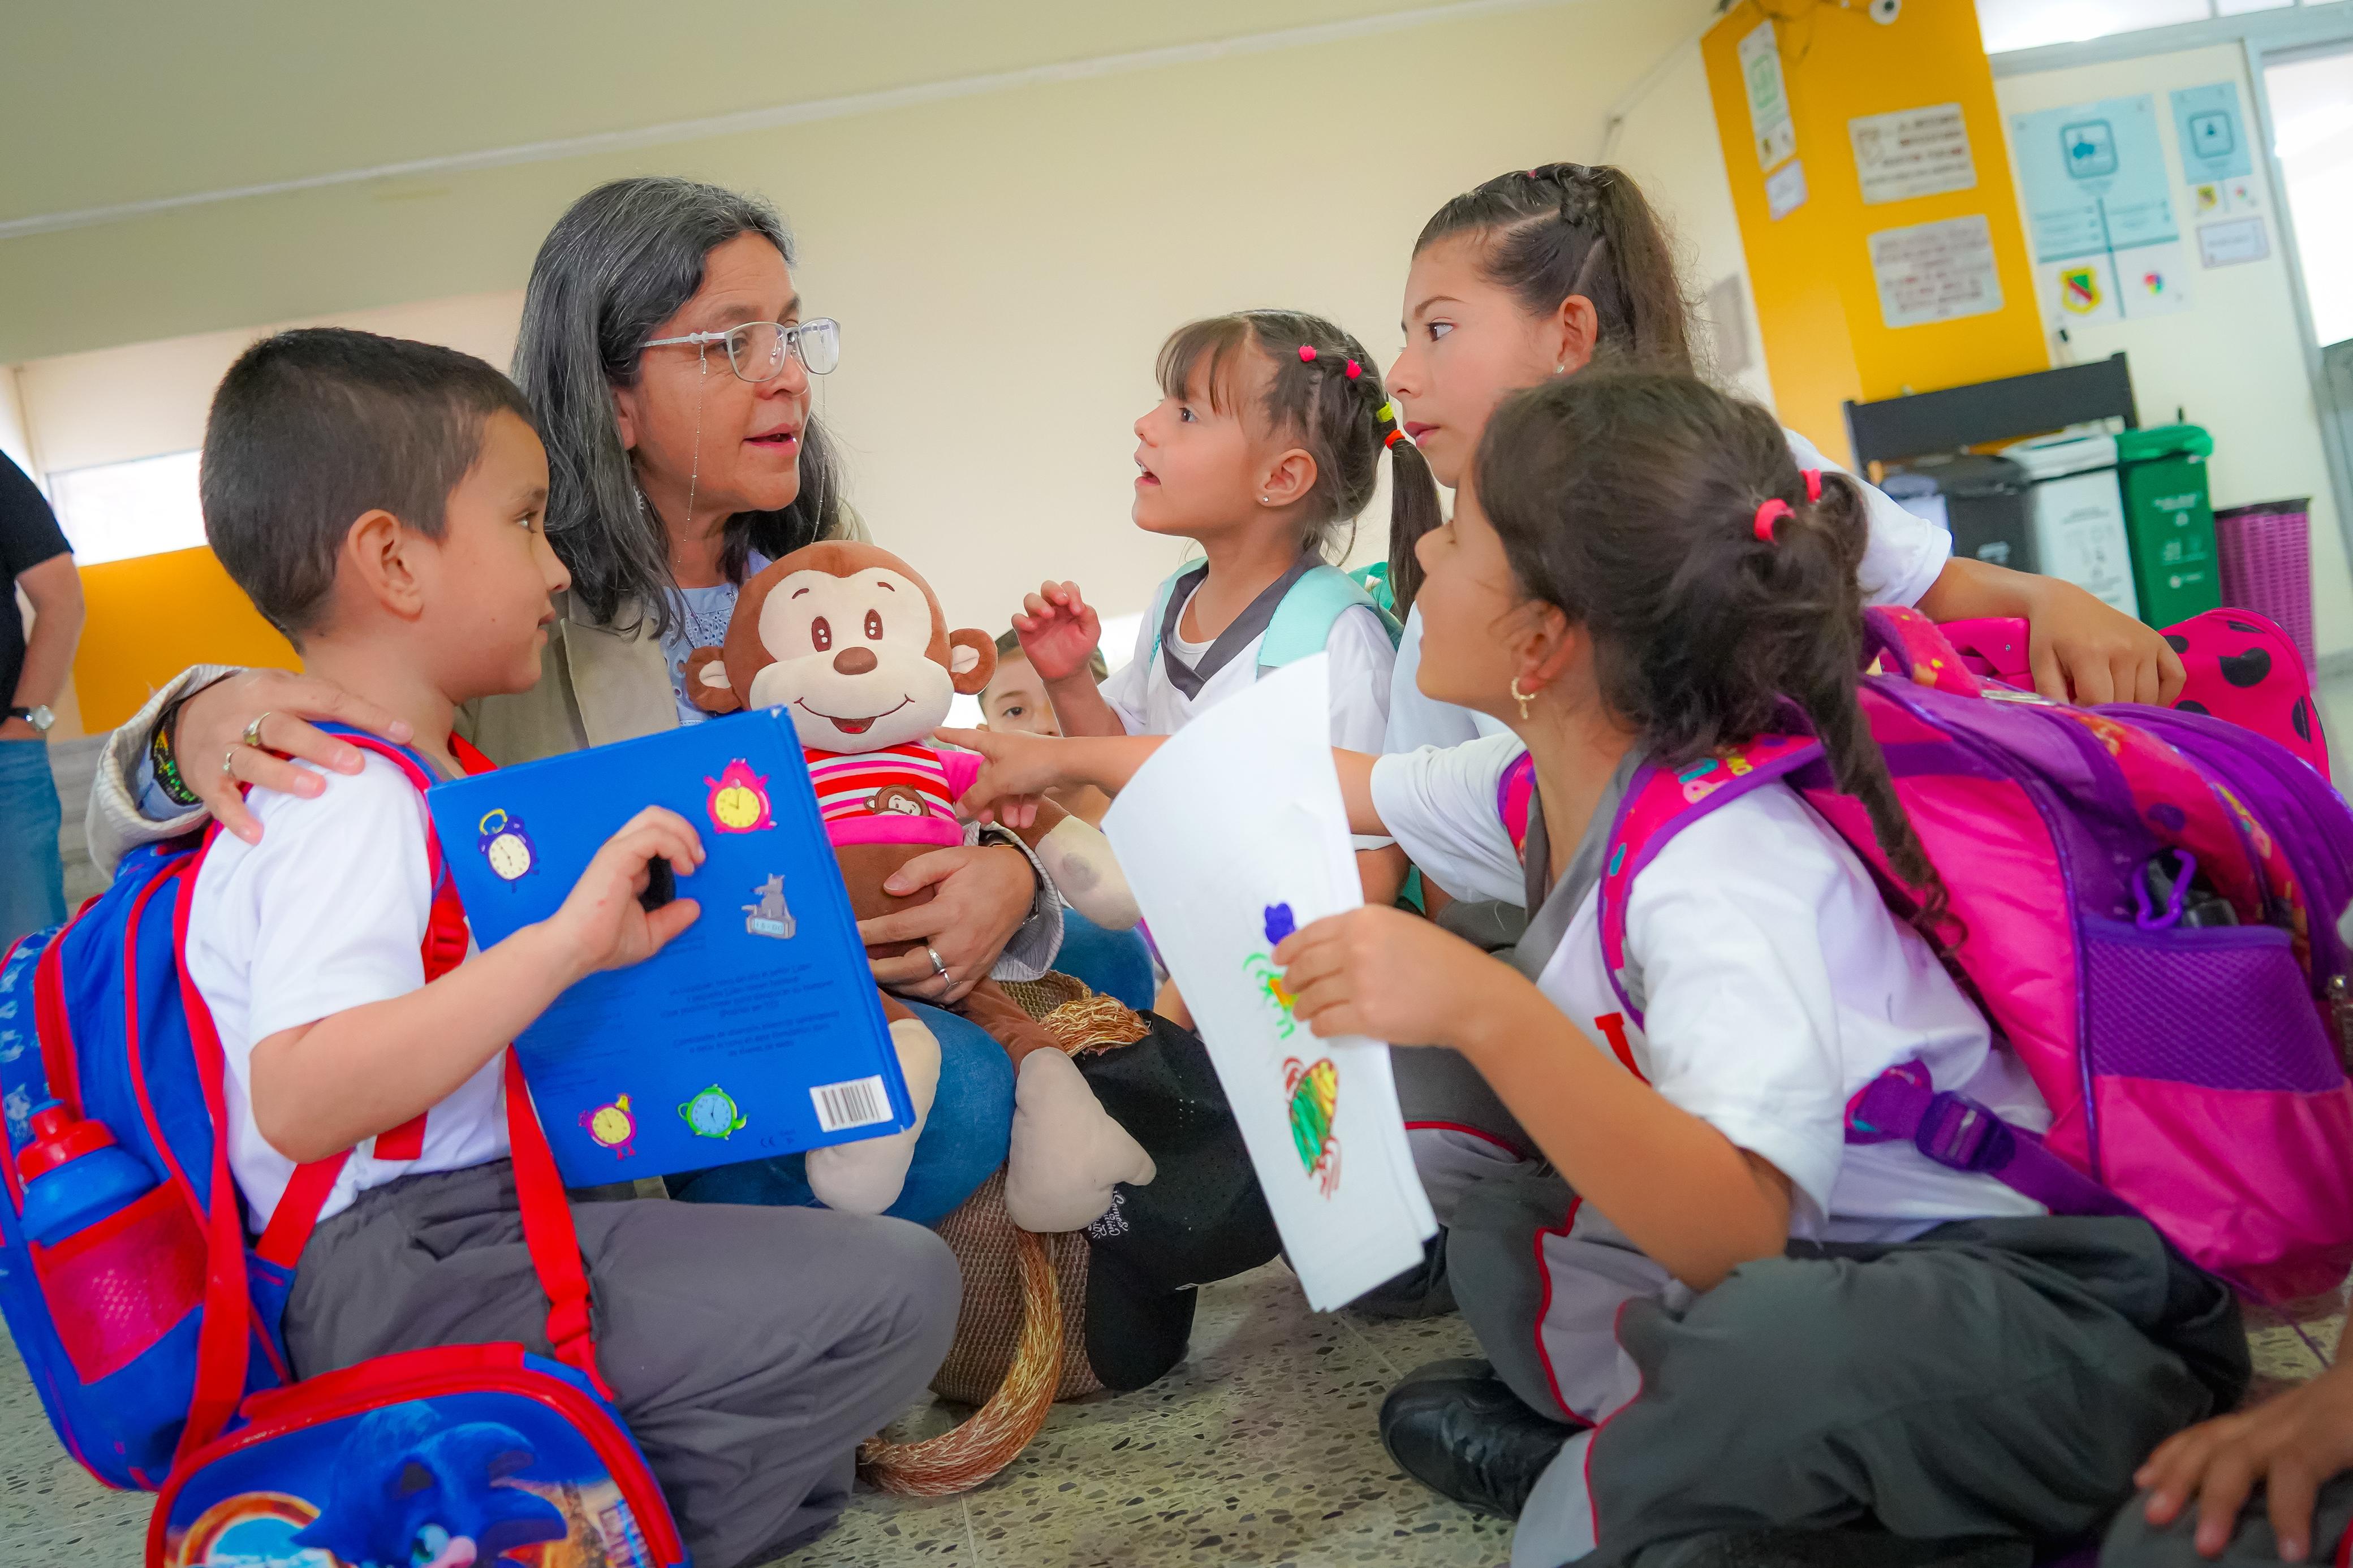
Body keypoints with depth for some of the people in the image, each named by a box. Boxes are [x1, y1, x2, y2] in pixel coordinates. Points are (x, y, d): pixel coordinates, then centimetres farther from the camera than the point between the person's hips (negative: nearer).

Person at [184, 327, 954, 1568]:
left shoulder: (397, 780, 15)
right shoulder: (347, 807, -18)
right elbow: (297, 1101, -33)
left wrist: (607, 942, 20)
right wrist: (565, 942, -35)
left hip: (479, 1229, 10)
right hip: (407, 1276, -10)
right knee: (899, 1291, -17)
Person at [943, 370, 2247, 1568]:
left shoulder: (1724, 874, -30)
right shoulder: (1549, 782, -4)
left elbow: (1731, 1234, -39)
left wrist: (1488, 1012, -48)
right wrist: (1074, 757, 22)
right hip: (1792, 1263, 8)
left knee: (1753, 1346, -37)